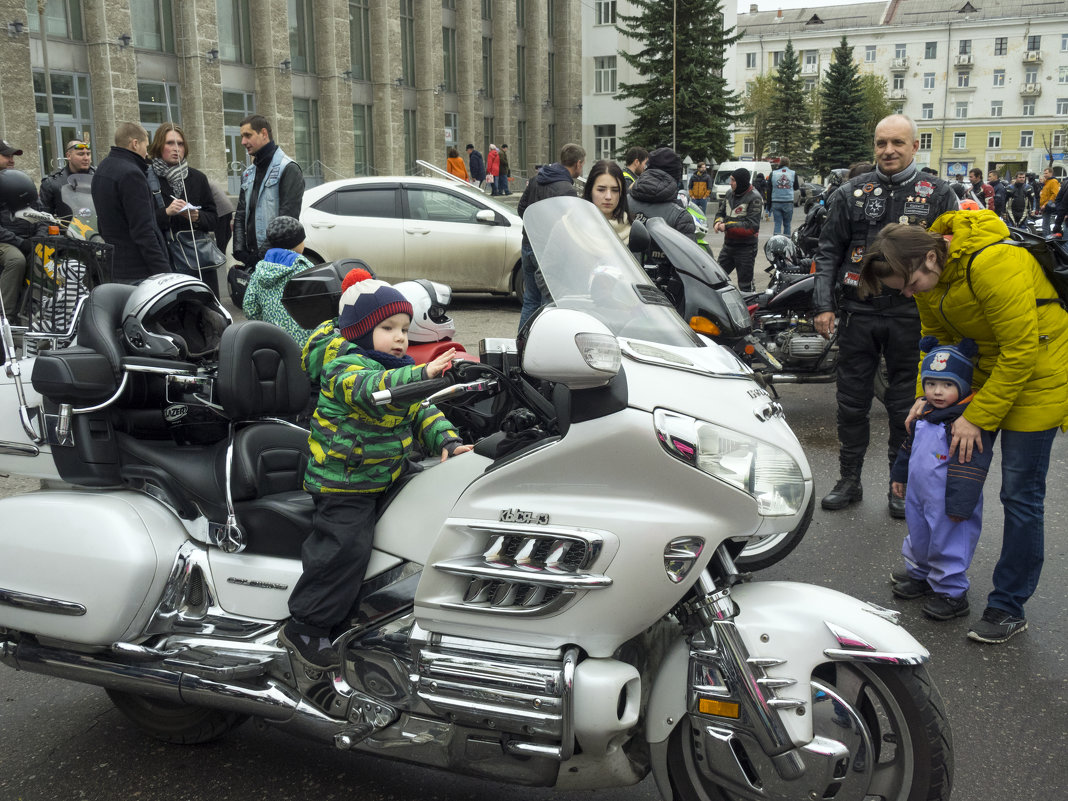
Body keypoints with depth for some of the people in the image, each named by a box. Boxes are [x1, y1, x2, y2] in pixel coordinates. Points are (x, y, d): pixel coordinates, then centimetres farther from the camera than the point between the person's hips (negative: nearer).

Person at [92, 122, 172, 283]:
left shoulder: (101, 169, 16)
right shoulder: (131, 174, -15)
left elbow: (102, 224, 22)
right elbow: (143, 230, -21)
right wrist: (163, 271, -20)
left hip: (116, 267, 10)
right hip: (139, 270, -10)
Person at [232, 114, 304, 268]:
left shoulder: (288, 169, -6)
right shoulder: (248, 173, 20)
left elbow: (288, 219, -14)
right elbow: (240, 216, 19)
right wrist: (240, 250, 4)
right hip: (251, 258, 8)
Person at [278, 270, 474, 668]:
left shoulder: (398, 370, 12)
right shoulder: (344, 366, -17)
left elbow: (420, 411, 13)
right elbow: (370, 388, -39)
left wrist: (446, 440, -4)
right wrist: (422, 374, -51)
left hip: (381, 474, 9)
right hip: (343, 480, -9)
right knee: (346, 546, -13)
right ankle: (304, 627, 1)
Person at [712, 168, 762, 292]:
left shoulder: (754, 198, -14)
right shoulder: (730, 193, 7)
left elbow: (752, 226, -21)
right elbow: (721, 212, 18)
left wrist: (727, 226, -23)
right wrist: (718, 222, -6)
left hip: (746, 248, -7)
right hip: (728, 244, 7)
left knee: (745, 284, 0)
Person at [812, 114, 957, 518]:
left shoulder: (938, 193, 4)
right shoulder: (851, 192, 6)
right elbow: (828, 252, 6)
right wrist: (823, 304, -4)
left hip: (911, 317, -1)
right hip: (858, 312, 1)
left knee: (906, 407, 8)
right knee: (851, 402, 8)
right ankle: (849, 481, 22)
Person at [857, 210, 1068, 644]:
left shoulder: (994, 264, -32)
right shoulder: (929, 273, -6)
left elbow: (1020, 350, -27)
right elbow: (936, 336, 7)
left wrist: (977, 418, -22)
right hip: (990, 367, 8)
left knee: (1020, 494, -3)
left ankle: (1008, 608, 9)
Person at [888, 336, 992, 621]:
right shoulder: (924, 412, 3)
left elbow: (969, 467, -25)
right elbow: (909, 445, 18)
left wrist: (959, 505, -25)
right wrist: (899, 475, 25)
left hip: (949, 504, -8)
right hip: (919, 494, 8)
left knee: (947, 544, 6)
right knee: (918, 536, 24)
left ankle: (950, 592, 23)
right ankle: (919, 574, 46)